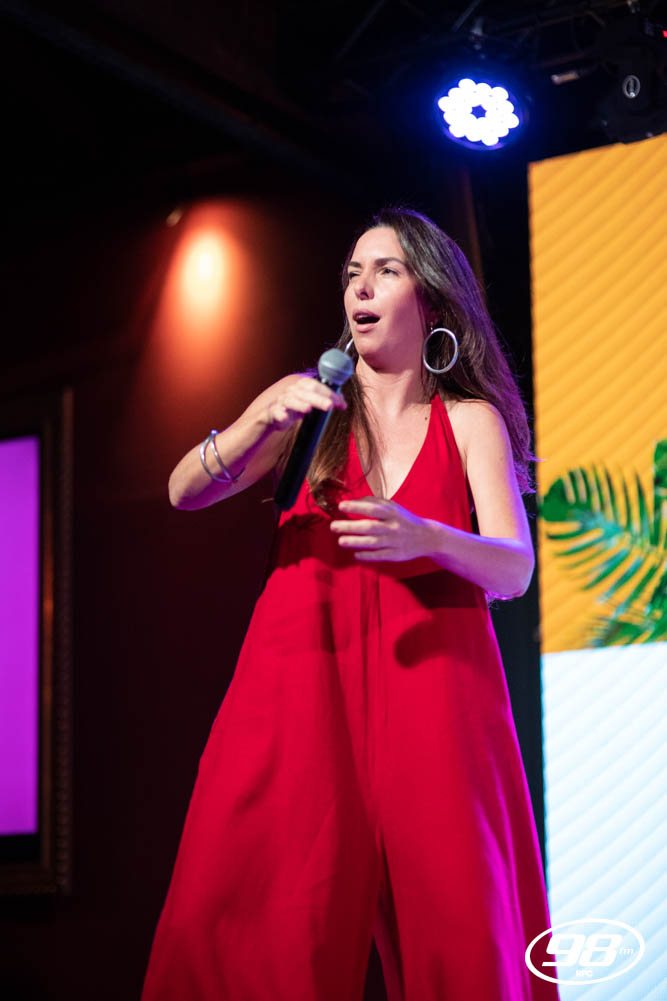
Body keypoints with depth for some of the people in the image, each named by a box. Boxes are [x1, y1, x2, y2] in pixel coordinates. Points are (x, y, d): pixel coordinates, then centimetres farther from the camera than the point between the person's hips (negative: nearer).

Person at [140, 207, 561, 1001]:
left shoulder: (472, 421, 9)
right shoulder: (313, 408, 13)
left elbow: (514, 570, -1)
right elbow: (184, 493, 4)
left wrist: (425, 538, -22)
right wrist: (257, 423, -15)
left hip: (428, 675, -1)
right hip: (303, 671, 1)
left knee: (459, 934, -13)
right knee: (250, 931, -12)